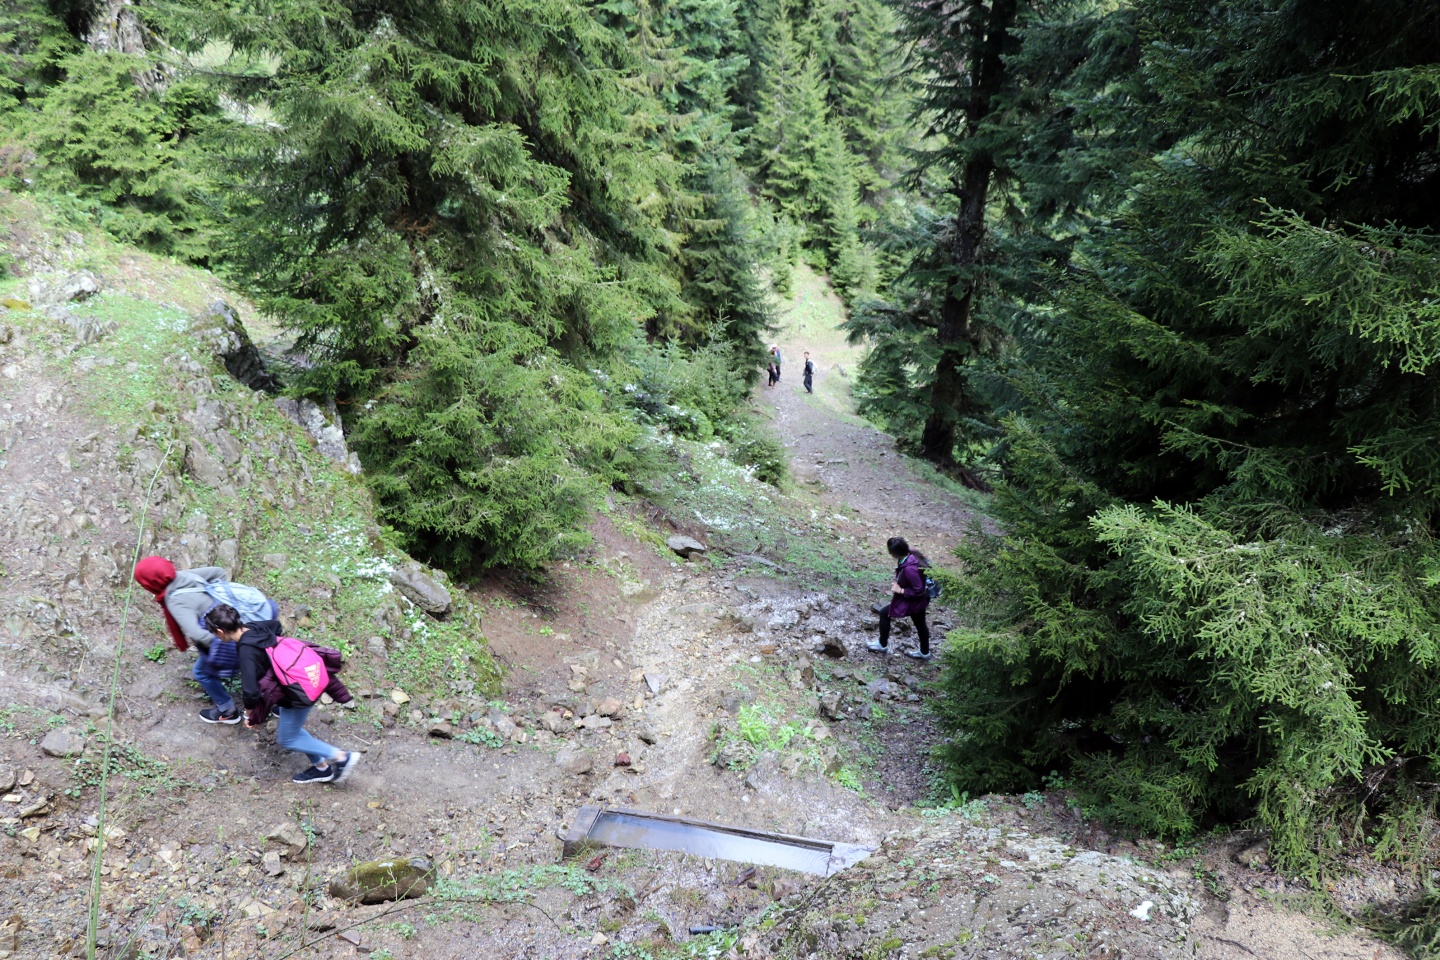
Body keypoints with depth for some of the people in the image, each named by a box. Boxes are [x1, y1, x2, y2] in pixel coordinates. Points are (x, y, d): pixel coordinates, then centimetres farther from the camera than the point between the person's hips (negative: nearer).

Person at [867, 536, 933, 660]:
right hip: (920, 599, 8)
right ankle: (924, 652, 47)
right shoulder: (912, 554, -12)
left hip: (912, 601, -8)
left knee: (884, 613, 10)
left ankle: (882, 645, 28)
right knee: (920, 623, 26)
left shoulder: (909, 568, -38)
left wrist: (900, 590, -20)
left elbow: (918, 590, -30)